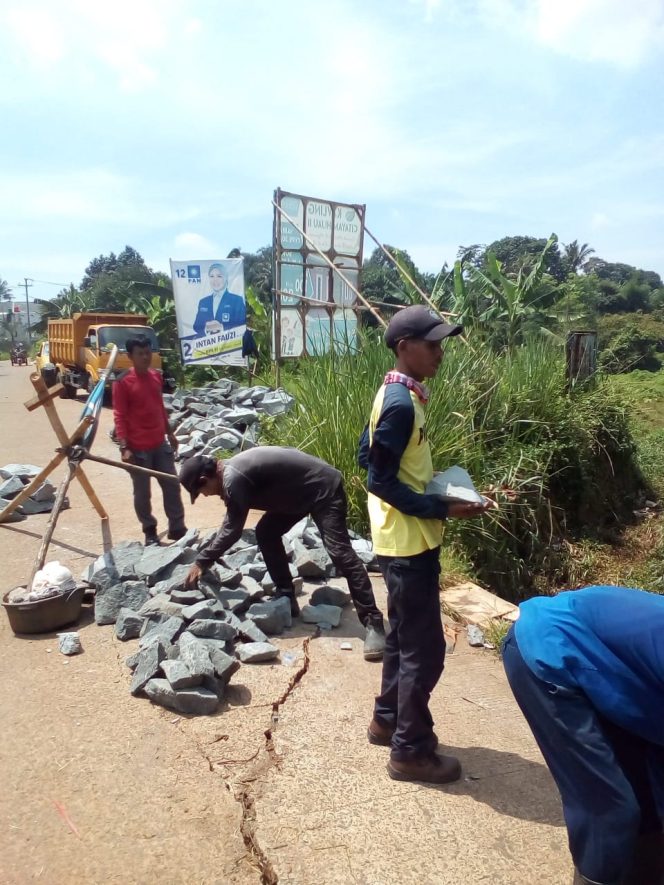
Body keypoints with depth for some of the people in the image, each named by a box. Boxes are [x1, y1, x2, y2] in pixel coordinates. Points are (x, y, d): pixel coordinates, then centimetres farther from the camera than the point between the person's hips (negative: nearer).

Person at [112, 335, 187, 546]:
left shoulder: (156, 376, 7)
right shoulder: (123, 382, -12)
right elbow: (119, 416, -14)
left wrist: (169, 433, 20)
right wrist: (124, 447, -21)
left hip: (160, 444, 6)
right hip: (138, 448, -6)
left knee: (172, 486, 10)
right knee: (142, 492, 6)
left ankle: (177, 528, 22)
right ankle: (149, 531, 22)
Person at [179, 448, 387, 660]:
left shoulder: (233, 479, -24)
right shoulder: (230, 471, 7)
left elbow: (232, 530, -18)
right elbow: (231, 524, 18)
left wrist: (202, 562, -7)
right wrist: (208, 557, 21)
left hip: (324, 488, -10)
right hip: (302, 489, 10)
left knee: (340, 553, -16)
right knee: (265, 533, 9)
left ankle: (373, 623, -15)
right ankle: (287, 599, 16)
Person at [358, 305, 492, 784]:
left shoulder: (399, 395, 9)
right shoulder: (401, 403, -21)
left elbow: (370, 456, 16)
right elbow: (382, 482, -22)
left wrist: (436, 492, 14)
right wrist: (443, 508, -20)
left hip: (407, 539, 10)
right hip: (409, 542, -10)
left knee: (404, 637, 21)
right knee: (424, 648, 1)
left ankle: (388, 720, 37)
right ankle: (411, 750, 16)